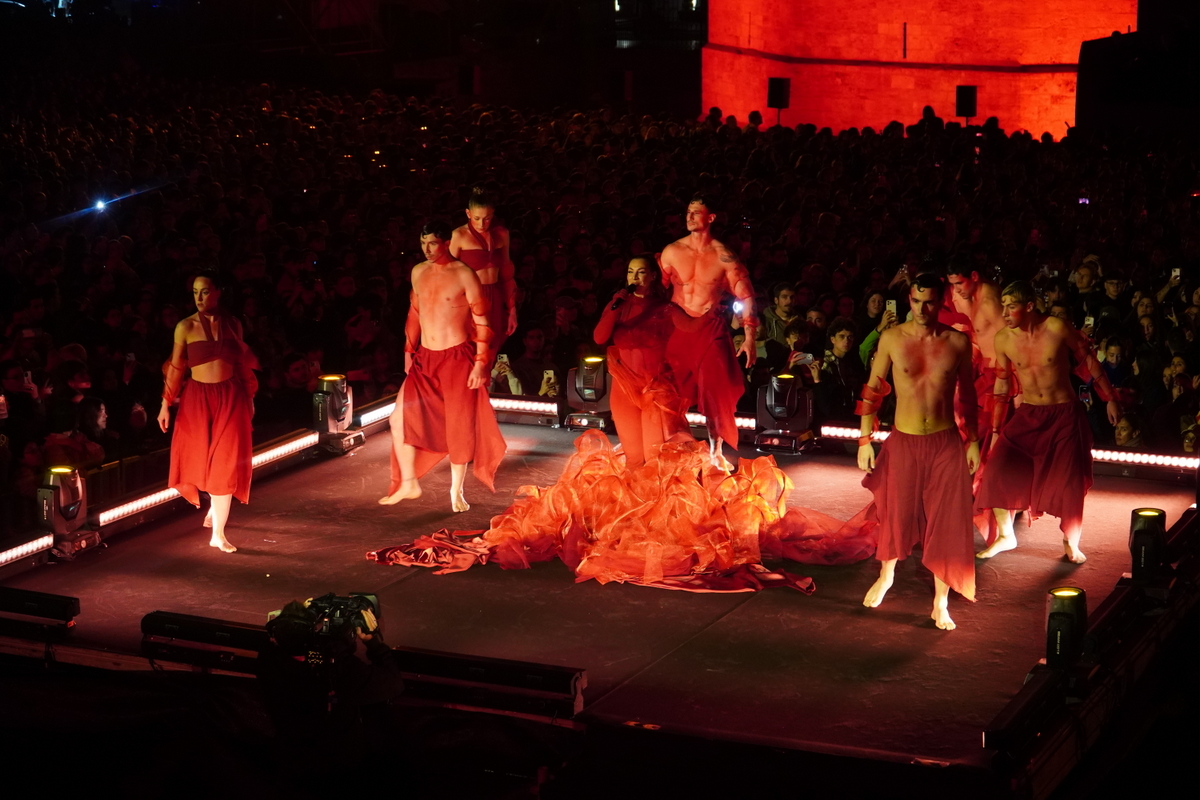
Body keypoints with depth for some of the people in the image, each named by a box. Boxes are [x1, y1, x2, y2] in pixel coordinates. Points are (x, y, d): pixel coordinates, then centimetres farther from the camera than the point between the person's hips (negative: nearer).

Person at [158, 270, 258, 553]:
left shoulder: (233, 324, 3)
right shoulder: (186, 326, -4)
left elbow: (242, 363, 10)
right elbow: (176, 367, -2)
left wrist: (249, 397, 12)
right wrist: (165, 405, -4)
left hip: (230, 397, 1)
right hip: (198, 397, -1)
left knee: (226, 464, -3)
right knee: (201, 460, 9)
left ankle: (218, 533, 3)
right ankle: (215, 506, 40)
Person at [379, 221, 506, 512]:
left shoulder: (464, 274, -9)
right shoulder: (418, 272, 7)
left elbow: (481, 320, -9)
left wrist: (481, 362, -13)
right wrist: (409, 351, 17)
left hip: (457, 358, -5)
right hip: (425, 358, 5)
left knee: (458, 426, 2)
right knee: (400, 417, -3)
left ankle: (456, 491, 18)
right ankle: (408, 483, 12)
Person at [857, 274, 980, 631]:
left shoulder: (957, 342, -4)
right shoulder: (892, 338, -7)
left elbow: (967, 395, 7)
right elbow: (872, 390, 0)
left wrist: (972, 441, 5)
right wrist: (865, 440, -3)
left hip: (946, 443, 0)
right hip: (903, 441, 0)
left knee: (946, 521, 2)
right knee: (896, 513, 14)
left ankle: (941, 602, 16)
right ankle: (886, 575, 43)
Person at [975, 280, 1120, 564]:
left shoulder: (1057, 328, -16)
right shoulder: (1003, 339, -6)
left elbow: (1090, 362, -3)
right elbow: (1001, 386, 6)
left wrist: (1110, 400, 0)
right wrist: (995, 430, 9)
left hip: (1065, 414, -3)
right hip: (1028, 415, 3)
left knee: (1069, 482, -3)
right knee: (997, 471, -11)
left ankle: (1071, 543, 20)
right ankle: (1005, 535, 8)